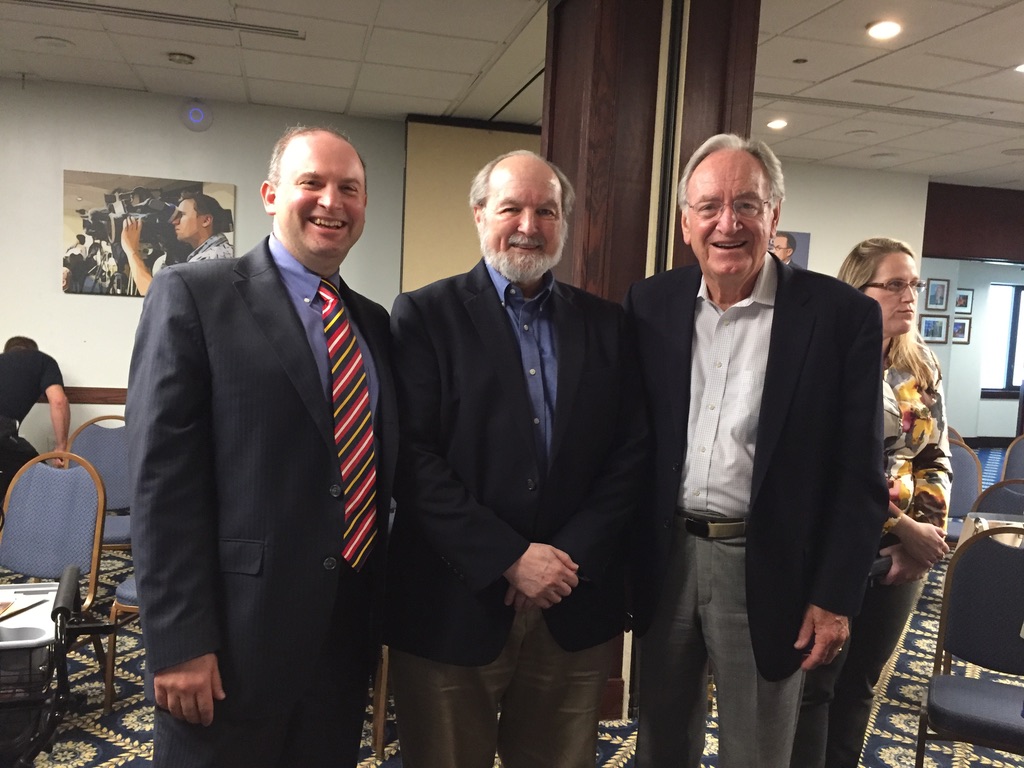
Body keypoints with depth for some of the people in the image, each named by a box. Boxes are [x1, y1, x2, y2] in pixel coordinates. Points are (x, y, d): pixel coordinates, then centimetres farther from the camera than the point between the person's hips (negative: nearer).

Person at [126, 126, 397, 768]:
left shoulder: (374, 322, 10)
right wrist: (180, 641, -15)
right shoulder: (192, 294, -7)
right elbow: (162, 478, -13)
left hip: (350, 628, 6)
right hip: (237, 634, -5)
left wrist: (385, 606, 11)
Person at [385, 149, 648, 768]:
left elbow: (631, 452, 3)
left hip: (574, 606, 3)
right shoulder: (425, 315, -4)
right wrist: (511, 559, -14)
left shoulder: (606, 324, 7)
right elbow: (414, 458, -11)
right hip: (455, 603, -2)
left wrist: (568, 557, -7)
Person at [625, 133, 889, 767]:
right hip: (665, 557, 3)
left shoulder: (843, 316, -9)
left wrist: (835, 598, -7)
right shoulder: (651, 305, 1)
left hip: (768, 569, -2)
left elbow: (860, 474, -7)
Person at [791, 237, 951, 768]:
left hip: (904, 552, 6)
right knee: (816, 682, 4)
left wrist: (928, 530, -4)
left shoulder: (923, 365, 8)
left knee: (861, 683, 16)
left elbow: (937, 456, 11)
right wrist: (902, 528, -15)